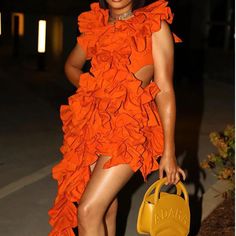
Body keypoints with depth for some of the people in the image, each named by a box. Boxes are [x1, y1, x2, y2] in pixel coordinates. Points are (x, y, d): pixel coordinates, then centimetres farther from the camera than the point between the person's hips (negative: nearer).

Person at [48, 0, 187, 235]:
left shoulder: (155, 26, -6)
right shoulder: (96, 25, 8)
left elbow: (164, 90, -9)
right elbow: (71, 66, 26)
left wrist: (169, 152, -10)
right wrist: (91, 92, 7)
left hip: (130, 128, -5)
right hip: (93, 125, 5)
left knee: (88, 211, -11)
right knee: (105, 206, 13)